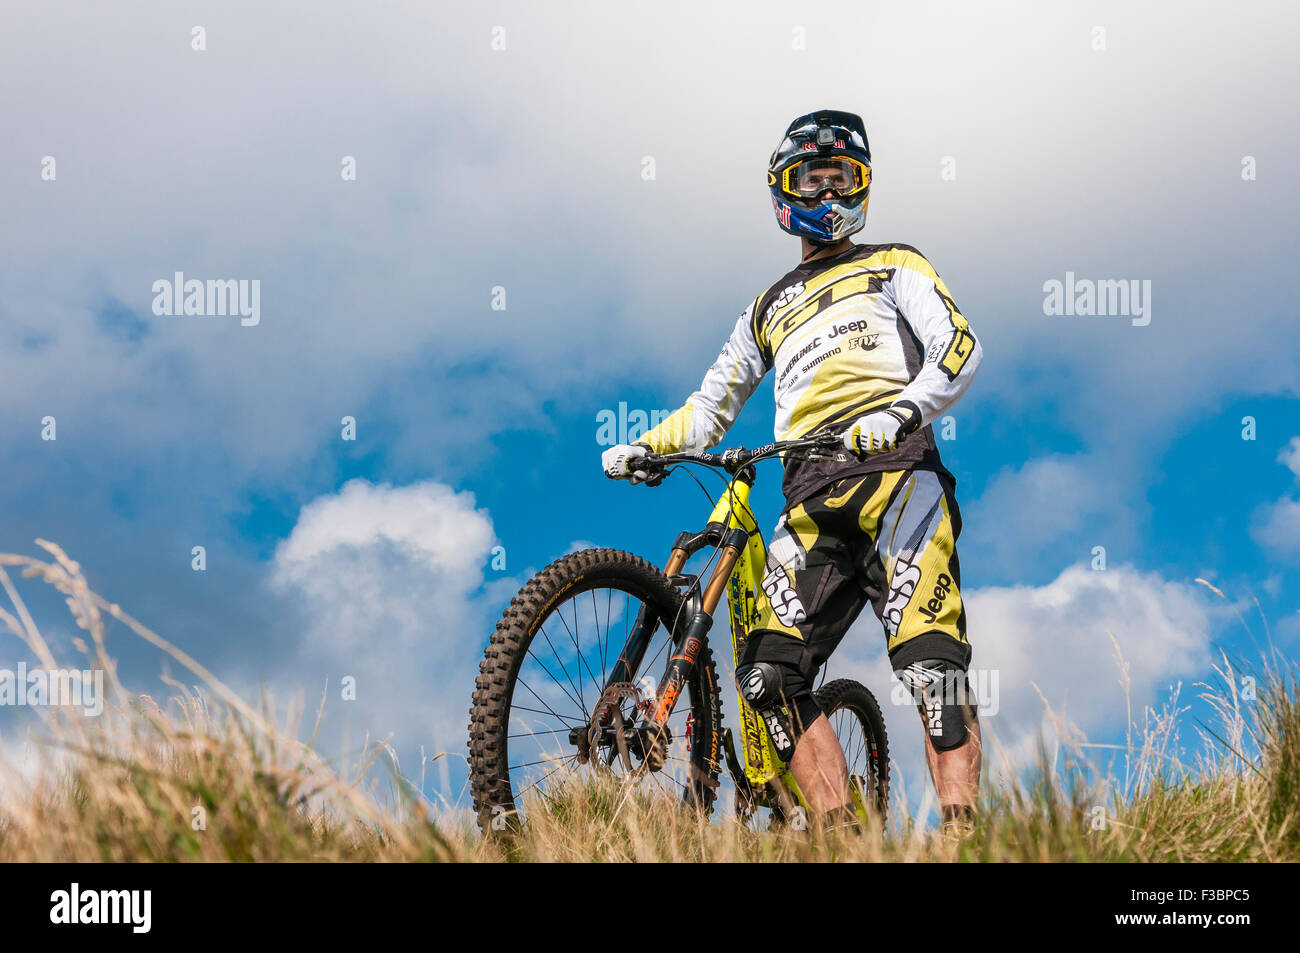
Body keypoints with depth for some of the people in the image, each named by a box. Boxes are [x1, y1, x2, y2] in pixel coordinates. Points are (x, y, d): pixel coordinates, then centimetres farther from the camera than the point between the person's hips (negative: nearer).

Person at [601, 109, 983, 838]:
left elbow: (960, 347, 4)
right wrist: (644, 448, 16)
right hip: (812, 504, 5)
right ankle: (843, 836, -17)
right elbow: (711, 410, 35)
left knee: (931, 664, -22)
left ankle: (962, 834, -27)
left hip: (893, 471, -4)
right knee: (770, 676, -14)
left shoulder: (893, 267, 21)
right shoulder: (769, 311, 34)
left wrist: (905, 408, -16)